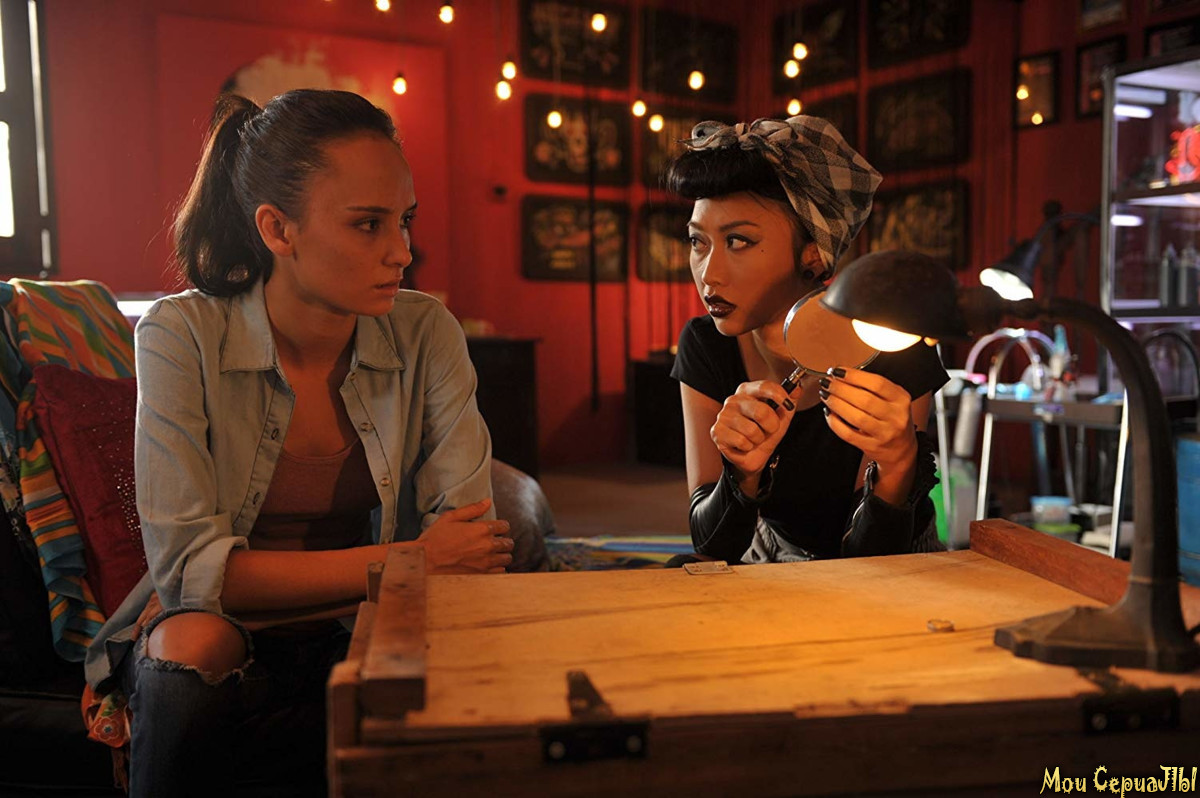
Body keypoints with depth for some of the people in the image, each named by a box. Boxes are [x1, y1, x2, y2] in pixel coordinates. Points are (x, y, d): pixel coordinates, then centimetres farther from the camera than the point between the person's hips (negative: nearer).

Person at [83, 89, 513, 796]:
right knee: (195, 646, -35)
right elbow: (189, 564, -20)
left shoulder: (427, 334, -8)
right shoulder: (183, 337, -14)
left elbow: (473, 543, -11)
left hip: (366, 639, 2)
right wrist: (406, 560, -24)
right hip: (214, 631, -1)